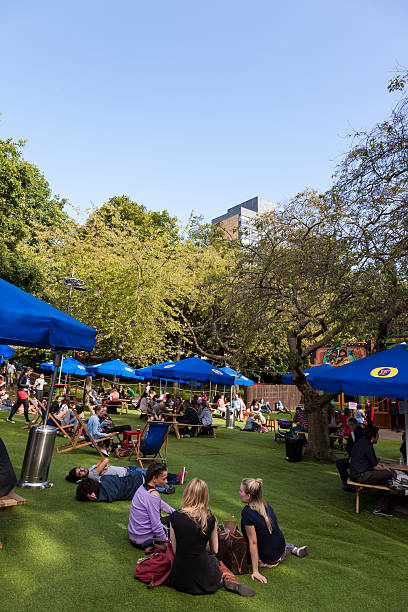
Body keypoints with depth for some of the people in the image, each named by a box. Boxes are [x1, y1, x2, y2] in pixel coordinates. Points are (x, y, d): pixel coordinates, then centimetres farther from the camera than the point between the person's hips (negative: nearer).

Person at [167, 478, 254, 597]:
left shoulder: (175, 517, -11)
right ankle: (229, 580, 5)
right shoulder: (210, 518, -9)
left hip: (181, 578, -1)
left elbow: (175, 550, -4)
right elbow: (215, 550, 3)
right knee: (219, 563, 34)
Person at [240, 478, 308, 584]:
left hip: (268, 561, -7)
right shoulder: (266, 505, -5)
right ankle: (294, 549, 22)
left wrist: (255, 571, -17)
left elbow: (253, 542, -23)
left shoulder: (247, 512, -27)